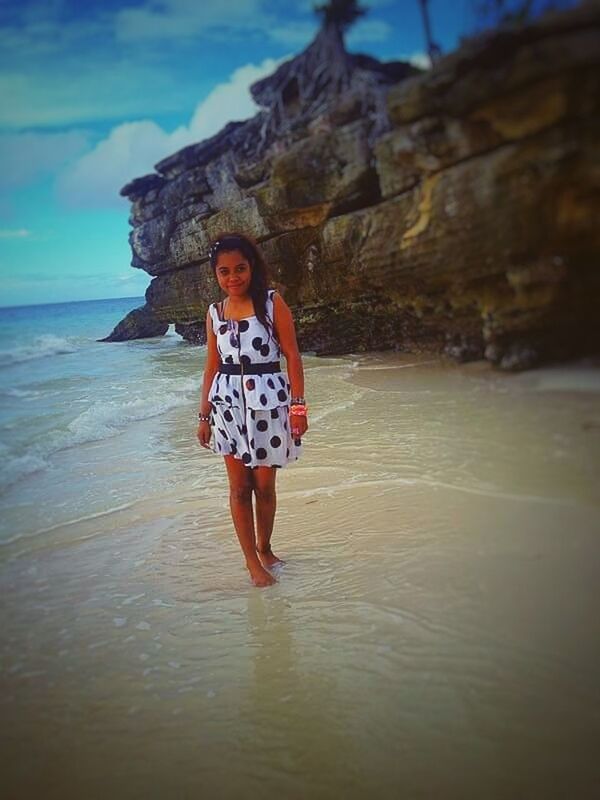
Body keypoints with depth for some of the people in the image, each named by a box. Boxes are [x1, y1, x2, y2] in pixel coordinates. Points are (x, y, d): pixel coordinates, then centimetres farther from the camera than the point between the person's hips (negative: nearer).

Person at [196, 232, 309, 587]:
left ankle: (264, 548, 30)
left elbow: (292, 356, -5)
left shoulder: (273, 302, -4)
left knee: (265, 484, 7)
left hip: (269, 400, -3)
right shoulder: (215, 312, 8)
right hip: (229, 403, 3)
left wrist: (298, 406, -10)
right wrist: (204, 415, 11)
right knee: (239, 486, 4)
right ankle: (252, 560, 18)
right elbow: (212, 366, 11)